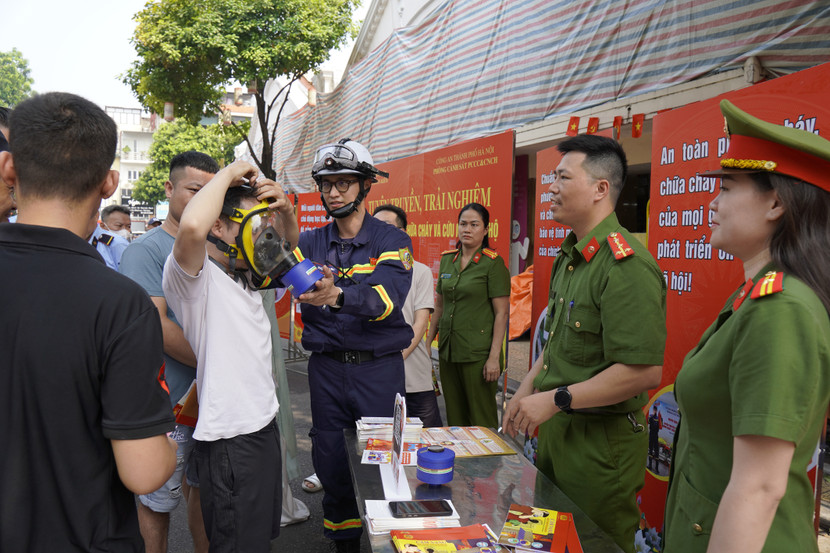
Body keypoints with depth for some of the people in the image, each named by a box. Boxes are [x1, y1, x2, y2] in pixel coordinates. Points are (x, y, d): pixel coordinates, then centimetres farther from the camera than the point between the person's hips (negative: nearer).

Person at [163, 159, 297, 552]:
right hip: (230, 439, -9)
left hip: (263, 423, 9)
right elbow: (192, 227, -38)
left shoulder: (246, 274, 11)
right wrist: (228, 174, -21)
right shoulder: (195, 277, -16)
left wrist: (286, 211, 4)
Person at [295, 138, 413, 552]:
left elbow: (385, 298, -22)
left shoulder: (392, 241, -4)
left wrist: (338, 295, -41)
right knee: (330, 462, 11)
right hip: (326, 367, 3)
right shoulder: (311, 243, 7)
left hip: (379, 367, -2)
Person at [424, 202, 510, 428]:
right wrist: (428, 342, 16)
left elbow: (501, 312, -10)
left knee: (481, 420, 1)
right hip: (447, 350, 6)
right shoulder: (447, 259, 11)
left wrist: (494, 357, -15)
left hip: (478, 353, -6)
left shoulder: (493, 263, -7)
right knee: (454, 417, 13)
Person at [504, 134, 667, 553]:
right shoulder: (569, 256, 9)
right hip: (556, 427, 9)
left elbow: (644, 371, -27)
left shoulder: (626, 265, -22)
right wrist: (528, 389, 12)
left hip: (601, 440, -9)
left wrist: (555, 399, -21)